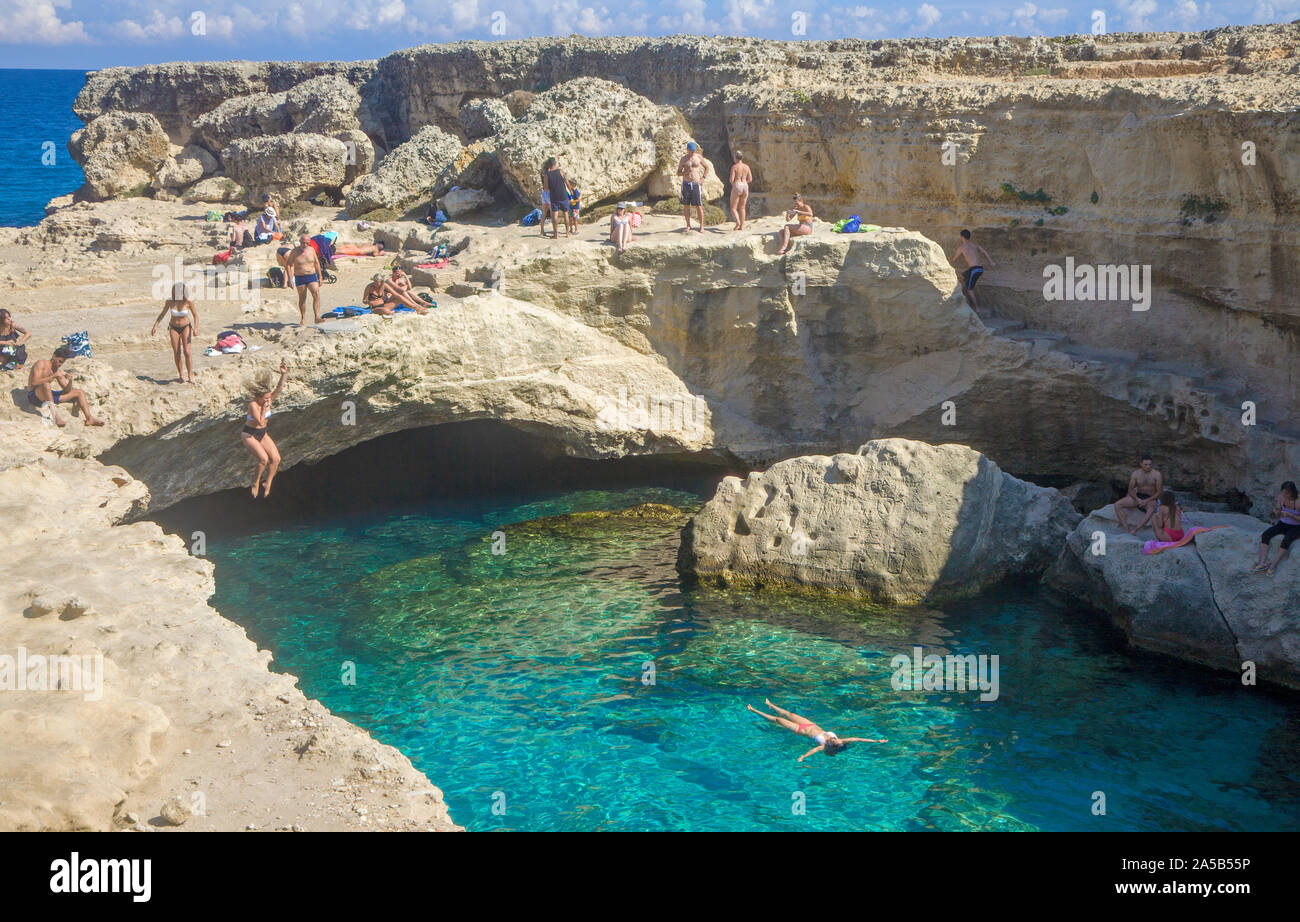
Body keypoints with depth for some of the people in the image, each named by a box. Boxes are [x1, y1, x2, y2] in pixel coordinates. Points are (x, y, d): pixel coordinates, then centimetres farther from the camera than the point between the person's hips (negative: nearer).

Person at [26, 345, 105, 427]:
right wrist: (53, 376, -27)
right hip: (34, 395, -8)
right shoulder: (42, 364, -10)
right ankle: (56, 417, -47)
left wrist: (70, 381, -12)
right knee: (45, 384, -42)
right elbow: (34, 382, -24)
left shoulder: (57, 371, 9)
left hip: (48, 395, 8)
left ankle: (89, 419, -16)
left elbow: (67, 390, 8)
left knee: (80, 392, 3)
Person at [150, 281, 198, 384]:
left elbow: (195, 315, -6)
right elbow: (162, 314, 3)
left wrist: (196, 327, -19)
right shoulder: (169, 301, -12)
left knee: (186, 352, -13)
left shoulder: (188, 301, -18)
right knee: (177, 354, -1)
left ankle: (190, 376, -1)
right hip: (174, 328, 2)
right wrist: (155, 325, -4)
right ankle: (180, 376, 16)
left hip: (186, 327, -2)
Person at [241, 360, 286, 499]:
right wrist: (265, 408, -25)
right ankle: (256, 481, 0)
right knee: (263, 458, -24)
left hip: (263, 434, 6)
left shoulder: (268, 400, -6)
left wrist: (283, 375, -32)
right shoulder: (253, 405, -23)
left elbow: (278, 389, -19)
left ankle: (268, 484, 9)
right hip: (249, 435, -6)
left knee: (276, 458, -9)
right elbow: (260, 421, -30)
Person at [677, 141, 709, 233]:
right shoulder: (683, 159, 4)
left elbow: (707, 167, 16)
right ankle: (688, 226, 12)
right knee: (686, 206, 2)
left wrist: (703, 178, 4)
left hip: (696, 184, -1)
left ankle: (701, 226, 3)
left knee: (699, 206, -4)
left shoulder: (699, 157, 4)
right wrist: (685, 172, -16)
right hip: (686, 184, 1)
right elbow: (678, 173, 5)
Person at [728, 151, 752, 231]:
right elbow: (750, 179, 7)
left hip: (736, 187, -5)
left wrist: (732, 183, 8)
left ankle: (737, 222, -21)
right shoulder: (746, 166, 6)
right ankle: (742, 226, 13)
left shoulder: (734, 166, -9)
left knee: (733, 208, 2)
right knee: (742, 208, 15)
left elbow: (731, 179, -14)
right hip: (745, 187, 5)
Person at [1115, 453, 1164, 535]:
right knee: (1117, 504, -19)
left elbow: (1159, 491, -10)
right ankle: (1126, 530, -29)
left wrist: (1147, 501, -21)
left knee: (1151, 509, -42)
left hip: (1151, 498, -4)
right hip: (1138, 497, 4)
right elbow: (1130, 489, 1)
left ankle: (1134, 530, -47)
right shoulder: (1135, 474, 0)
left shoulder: (1157, 475, -8)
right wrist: (1137, 499, -19)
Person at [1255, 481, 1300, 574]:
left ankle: (1273, 565, -28)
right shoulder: (1281, 496, -8)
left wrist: (1289, 515, -32)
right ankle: (1263, 563, -31)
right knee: (1265, 535, -22)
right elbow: (1278, 516, 1)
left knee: (1286, 540, -36)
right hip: (1283, 524, 5)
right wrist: (1276, 512, -22)